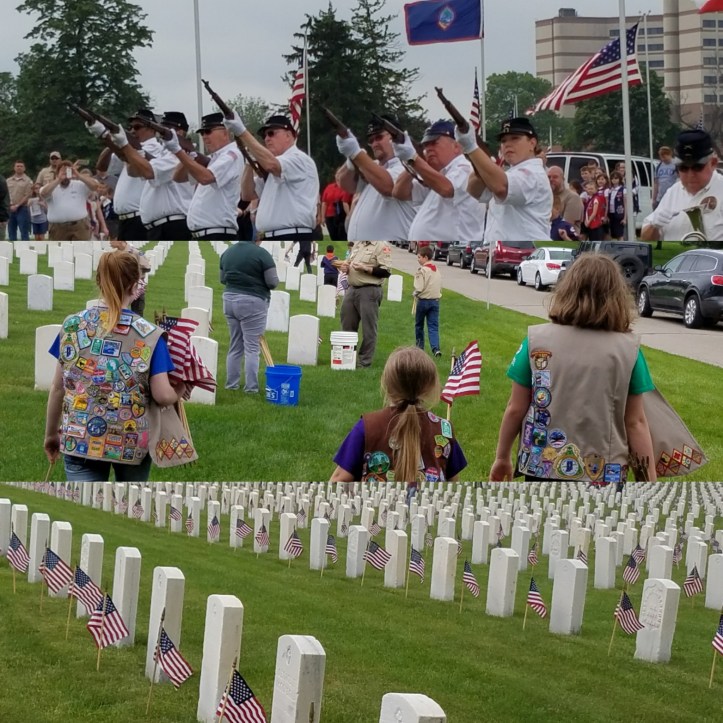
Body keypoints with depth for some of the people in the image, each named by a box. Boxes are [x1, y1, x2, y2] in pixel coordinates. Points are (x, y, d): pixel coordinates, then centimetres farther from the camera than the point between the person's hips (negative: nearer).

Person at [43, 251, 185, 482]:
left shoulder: (72, 325, 1)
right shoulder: (150, 335, -7)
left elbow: (57, 388, 6)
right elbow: (163, 396, -10)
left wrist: (51, 434, 17)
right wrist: (179, 392, 13)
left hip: (79, 439, 1)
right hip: (131, 441, -1)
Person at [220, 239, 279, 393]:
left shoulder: (227, 252, 5)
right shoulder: (261, 253, -13)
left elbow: (223, 279, 14)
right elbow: (273, 282, -12)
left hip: (230, 300, 6)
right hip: (252, 303, -6)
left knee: (235, 345, 14)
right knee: (251, 347, 0)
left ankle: (231, 383, 17)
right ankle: (251, 386, 0)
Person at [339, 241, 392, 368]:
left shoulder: (381, 245, -8)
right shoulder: (358, 244, 15)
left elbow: (386, 271, -14)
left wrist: (365, 268, -20)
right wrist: (345, 267, 5)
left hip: (369, 291, -8)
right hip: (352, 289, 8)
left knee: (368, 329, -1)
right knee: (347, 326, 12)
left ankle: (365, 361, 5)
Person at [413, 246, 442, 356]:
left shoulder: (422, 271, -15)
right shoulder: (437, 270, 9)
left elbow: (419, 288, -18)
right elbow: (440, 286, 14)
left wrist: (415, 294, 0)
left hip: (423, 300, -5)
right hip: (435, 300, 5)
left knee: (419, 324, 13)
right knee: (433, 326, 1)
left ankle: (420, 346, 22)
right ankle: (435, 348, -15)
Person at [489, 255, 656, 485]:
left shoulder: (537, 340, -3)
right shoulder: (628, 349, -5)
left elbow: (515, 409, 2)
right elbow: (635, 422, -3)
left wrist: (502, 457, 17)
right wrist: (650, 480, 5)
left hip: (543, 470, 1)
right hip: (604, 475, -1)